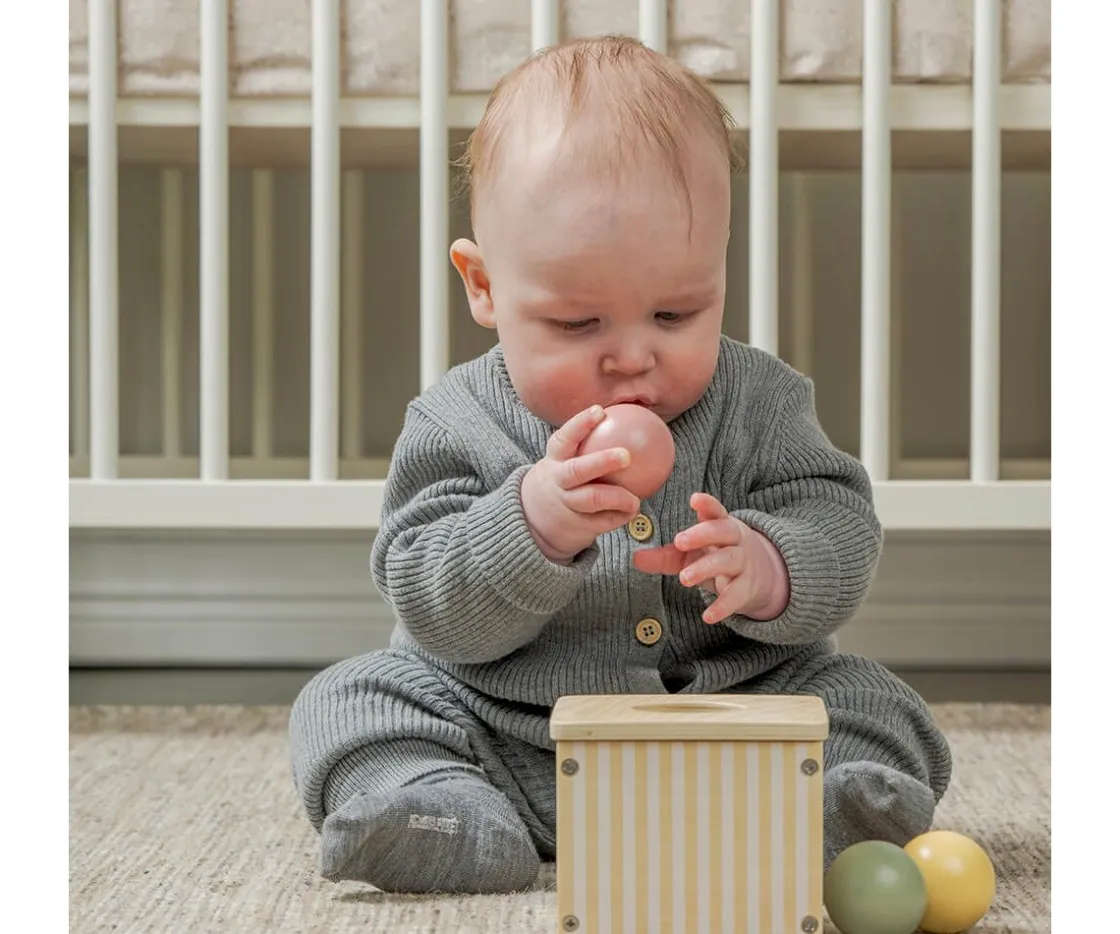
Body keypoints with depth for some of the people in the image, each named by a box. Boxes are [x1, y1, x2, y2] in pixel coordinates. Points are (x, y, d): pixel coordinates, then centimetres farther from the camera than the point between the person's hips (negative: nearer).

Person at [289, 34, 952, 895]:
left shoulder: (757, 402, -2)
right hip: (510, 740, -1)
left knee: (871, 700, -14)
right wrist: (531, 526, -33)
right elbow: (434, 614, -14)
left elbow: (841, 535, -7)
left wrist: (765, 568, -31)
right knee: (355, 695, -14)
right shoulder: (456, 427, -7)